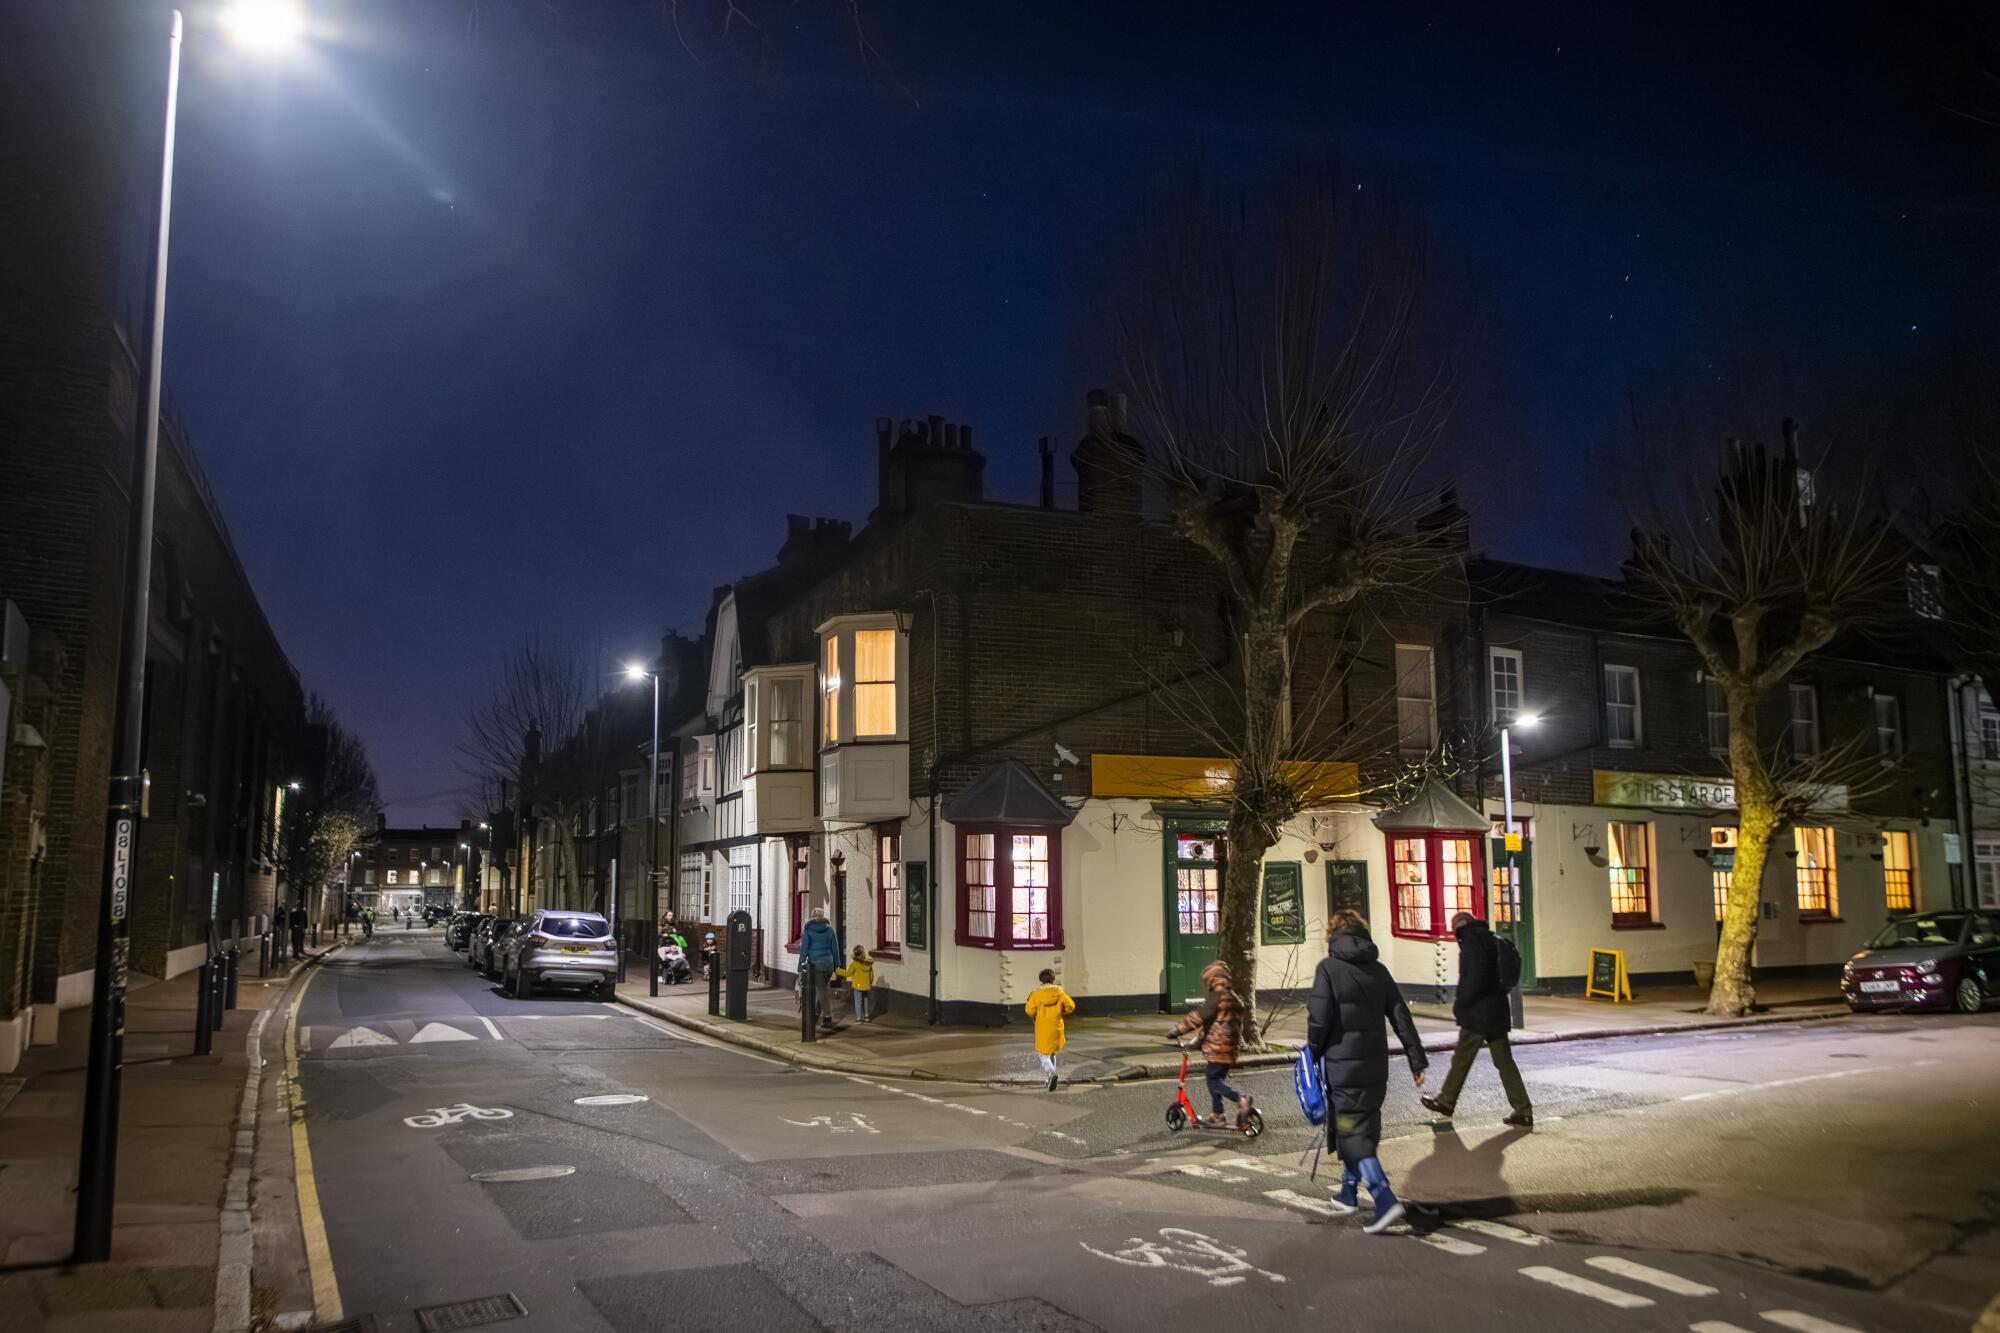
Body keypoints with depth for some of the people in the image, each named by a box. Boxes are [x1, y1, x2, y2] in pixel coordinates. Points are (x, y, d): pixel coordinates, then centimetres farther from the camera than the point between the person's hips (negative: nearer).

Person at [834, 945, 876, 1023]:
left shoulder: (854, 964, -16)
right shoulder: (869, 963, -1)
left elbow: (847, 973, -13)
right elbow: (872, 975, 7)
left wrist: (837, 970, -2)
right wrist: (870, 983, 21)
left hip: (858, 986, -5)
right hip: (866, 986, 5)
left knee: (858, 1001, 2)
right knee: (865, 1000, 19)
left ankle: (858, 1018, 0)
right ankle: (866, 1016, 28)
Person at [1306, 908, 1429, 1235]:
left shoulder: (1328, 968, -11)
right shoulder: (1378, 970, 6)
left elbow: (1319, 1018, -15)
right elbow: (1401, 1017, 5)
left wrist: (1313, 1053, 1)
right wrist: (1417, 1059, 9)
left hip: (1342, 1065, -6)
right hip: (1375, 1065, 6)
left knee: (1352, 1134, -4)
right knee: (1363, 1128, 19)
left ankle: (1386, 1200, -16)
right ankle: (1348, 1191, 33)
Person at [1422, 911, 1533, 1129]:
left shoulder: (1472, 939, -12)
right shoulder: (1490, 939, 15)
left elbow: (1475, 977, -22)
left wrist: (1461, 1001, -12)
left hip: (1478, 1013, -8)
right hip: (1497, 1011, 8)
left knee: (1461, 1059, 6)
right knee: (1504, 1061, 8)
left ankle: (1446, 1102, 20)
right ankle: (1523, 1112, 6)